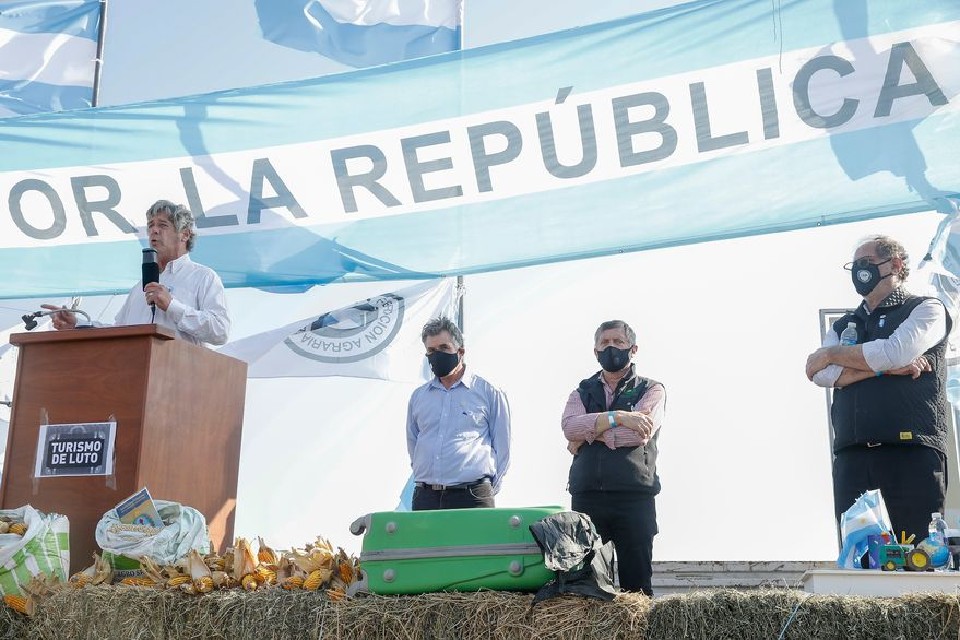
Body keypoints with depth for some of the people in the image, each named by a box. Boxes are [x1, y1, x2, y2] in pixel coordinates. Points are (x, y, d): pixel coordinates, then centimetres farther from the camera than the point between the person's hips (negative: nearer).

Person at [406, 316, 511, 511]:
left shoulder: (489, 392, 5)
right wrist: (423, 481, 13)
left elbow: (502, 447, 6)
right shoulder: (418, 396, 16)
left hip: (471, 496, -3)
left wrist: (488, 490, 2)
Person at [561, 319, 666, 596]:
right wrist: (617, 417, -13)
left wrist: (588, 433, -2)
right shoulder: (582, 392, 19)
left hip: (634, 498, -2)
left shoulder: (651, 390, 10)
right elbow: (569, 425, -3)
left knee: (636, 585, -2)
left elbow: (639, 434, -9)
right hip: (586, 498, 3)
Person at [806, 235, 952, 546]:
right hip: (851, 455, 4)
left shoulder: (926, 309, 10)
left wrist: (832, 354, 2)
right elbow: (823, 375, 5)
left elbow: (895, 351, -11)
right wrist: (885, 367, -7)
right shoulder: (844, 325, 24)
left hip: (912, 450, -4)